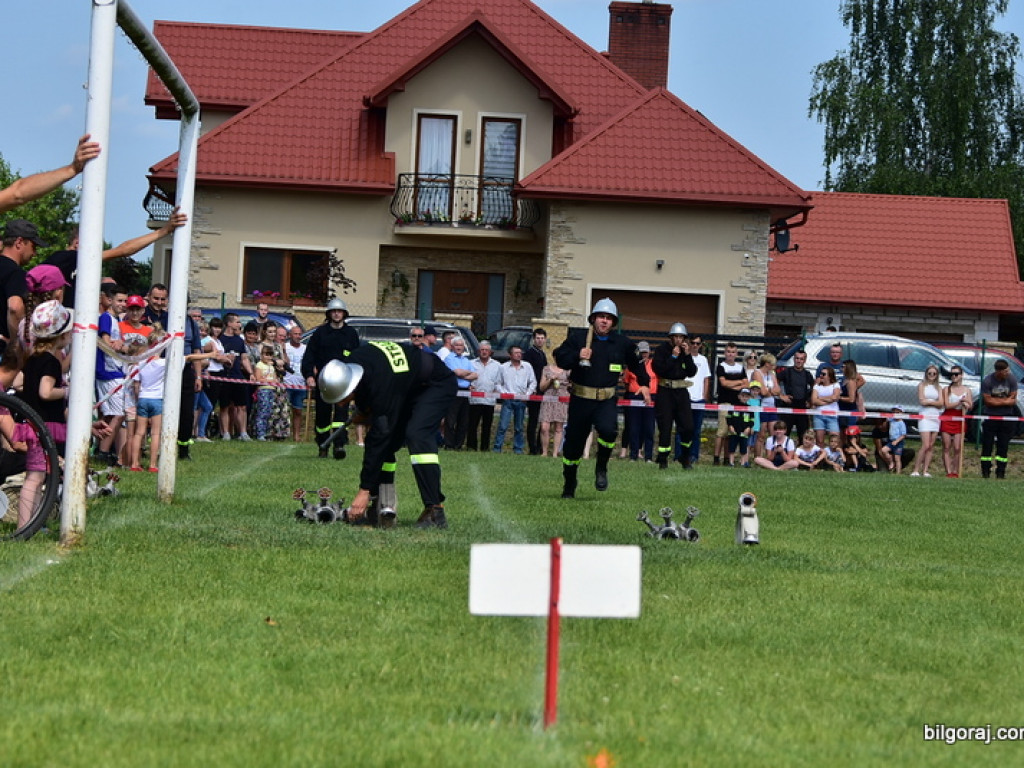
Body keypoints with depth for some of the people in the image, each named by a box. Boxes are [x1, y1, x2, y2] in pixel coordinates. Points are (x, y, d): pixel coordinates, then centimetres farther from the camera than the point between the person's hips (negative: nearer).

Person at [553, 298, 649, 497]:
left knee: (608, 429, -30)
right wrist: (577, 356, -18)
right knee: (573, 445, 6)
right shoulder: (578, 337, 1)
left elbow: (636, 363, 25)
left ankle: (601, 469, -4)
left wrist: (643, 383, 21)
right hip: (580, 399, 0)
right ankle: (568, 488, 26)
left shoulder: (622, 343, 7)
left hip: (606, 400, 0)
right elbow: (560, 357, -2)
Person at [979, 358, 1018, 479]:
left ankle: (1000, 474, 6)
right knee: (987, 446, -1)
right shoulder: (987, 381, -11)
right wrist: (1006, 401, -10)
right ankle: (985, 473, 4)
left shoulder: (1011, 380, -4)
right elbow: (988, 401, -13)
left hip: (1006, 416, 2)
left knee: (1003, 446, 3)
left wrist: (996, 401, -13)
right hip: (990, 416, -2)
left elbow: (1013, 400, -4)